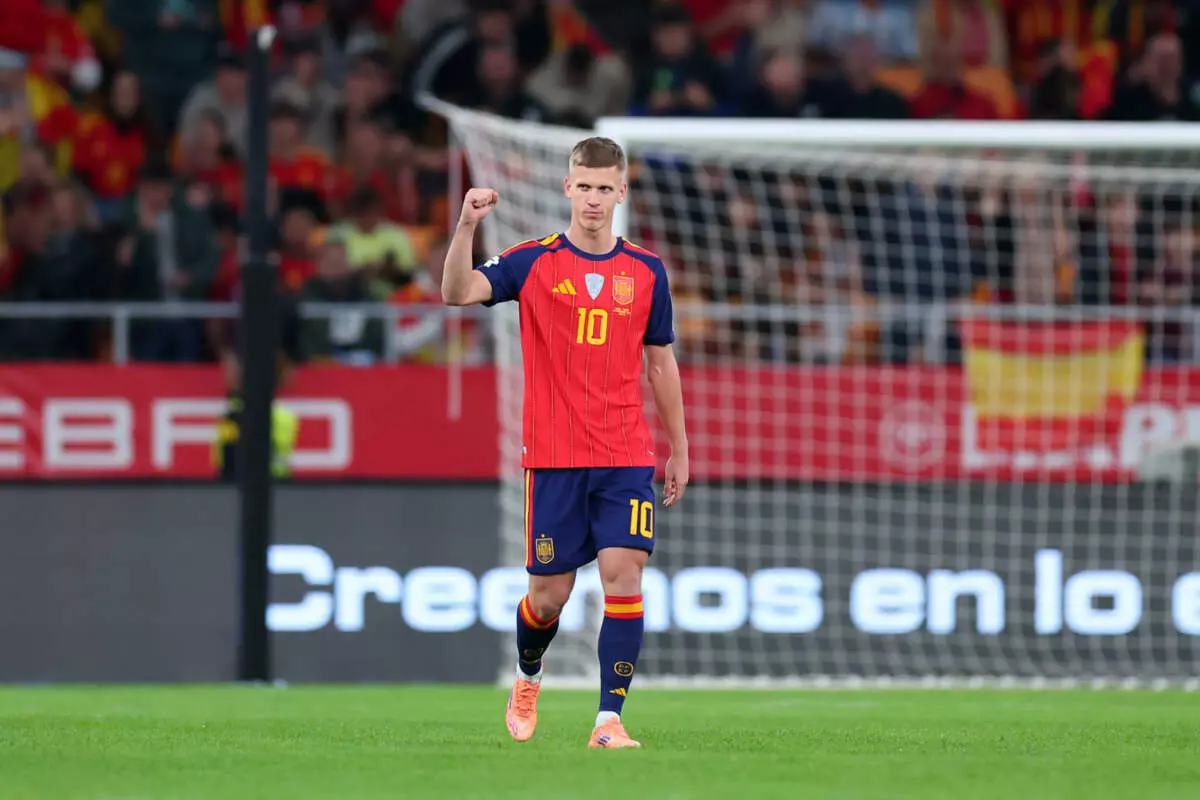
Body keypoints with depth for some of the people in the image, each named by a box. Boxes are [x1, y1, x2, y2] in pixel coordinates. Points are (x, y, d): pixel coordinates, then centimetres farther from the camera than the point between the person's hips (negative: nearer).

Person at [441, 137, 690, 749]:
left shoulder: (646, 271, 7)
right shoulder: (534, 262, 0)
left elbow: (660, 361, 16)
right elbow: (459, 293, -15)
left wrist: (678, 450, 18)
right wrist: (466, 227, -31)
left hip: (627, 457, 1)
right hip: (553, 457, -1)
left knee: (624, 575, -13)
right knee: (550, 593, 4)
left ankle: (609, 721, -11)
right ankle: (527, 679, 35)